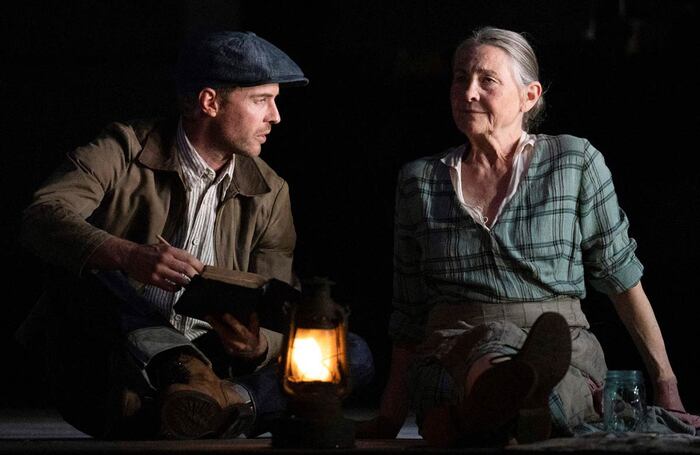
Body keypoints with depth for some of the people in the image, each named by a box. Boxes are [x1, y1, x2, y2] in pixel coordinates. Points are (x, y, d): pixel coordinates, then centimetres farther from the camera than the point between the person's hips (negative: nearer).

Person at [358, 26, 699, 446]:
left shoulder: (576, 163, 10)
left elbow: (621, 275, 13)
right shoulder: (420, 180, 16)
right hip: (452, 346, -1)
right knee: (492, 344, -41)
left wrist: (666, 385, 9)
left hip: (566, 348, 1)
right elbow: (409, 314, 20)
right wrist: (388, 420, 13)